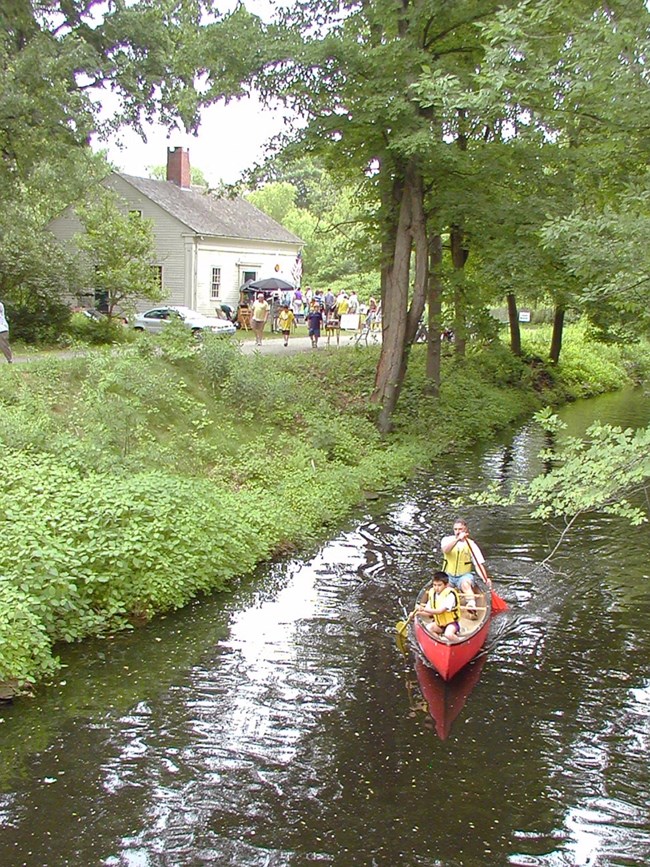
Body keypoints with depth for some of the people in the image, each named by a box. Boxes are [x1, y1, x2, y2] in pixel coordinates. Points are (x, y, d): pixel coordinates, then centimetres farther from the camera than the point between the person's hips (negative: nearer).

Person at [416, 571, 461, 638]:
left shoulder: (450, 594, -19)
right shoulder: (432, 593, 0)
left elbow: (440, 611, -29)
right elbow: (429, 613, 1)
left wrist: (424, 609, -38)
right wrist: (418, 612, -18)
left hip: (451, 622, -6)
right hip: (439, 622, 6)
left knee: (448, 634, -34)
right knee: (428, 628, -24)